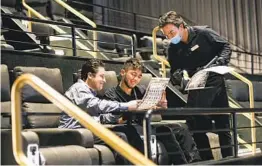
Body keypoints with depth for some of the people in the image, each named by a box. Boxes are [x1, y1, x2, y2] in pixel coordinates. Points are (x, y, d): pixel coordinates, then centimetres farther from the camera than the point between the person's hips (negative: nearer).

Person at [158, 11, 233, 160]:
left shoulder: (203, 33, -10)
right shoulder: (173, 49, -2)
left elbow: (226, 47, -3)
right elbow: (175, 72, 3)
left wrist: (220, 62, -20)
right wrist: (177, 76, -20)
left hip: (215, 83, -2)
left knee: (223, 124, 5)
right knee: (196, 125, -6)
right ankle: (207, 160, 7)